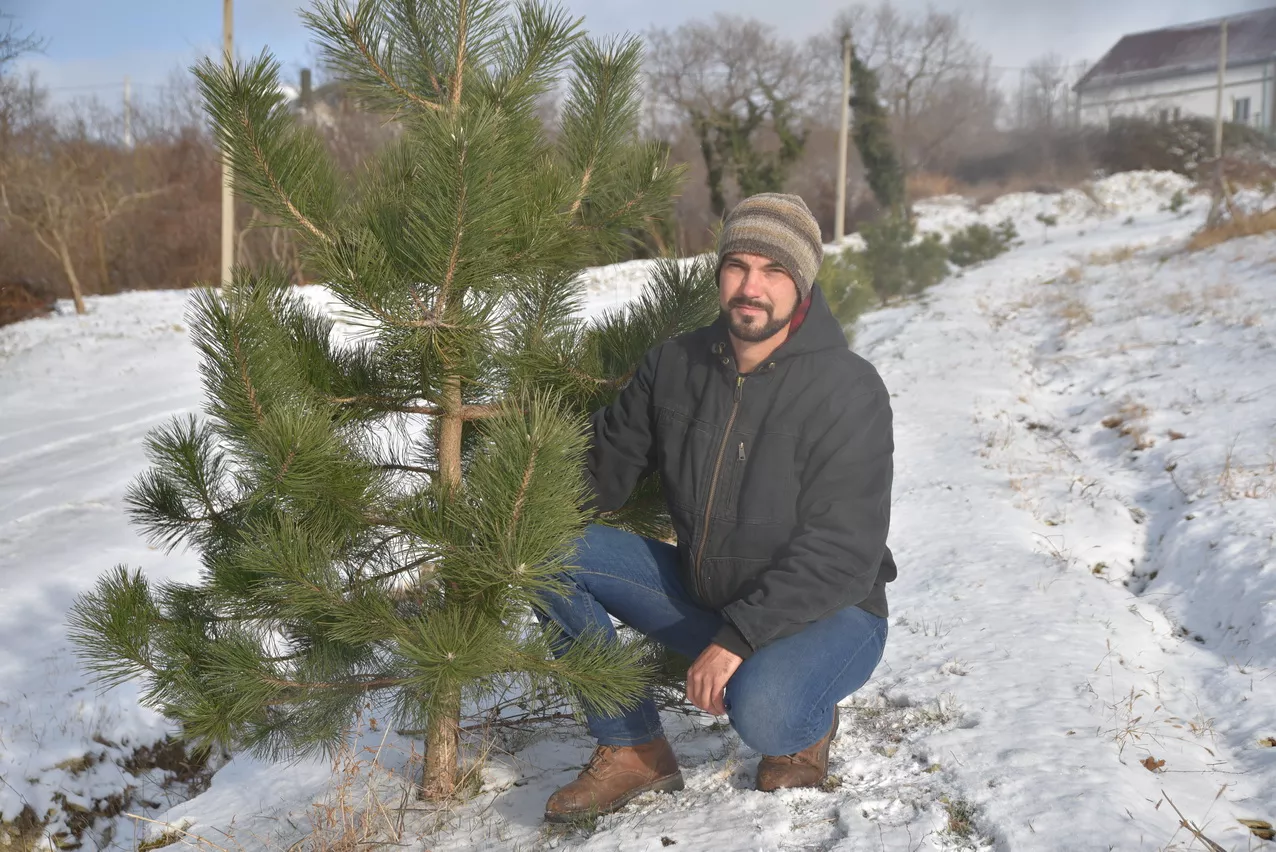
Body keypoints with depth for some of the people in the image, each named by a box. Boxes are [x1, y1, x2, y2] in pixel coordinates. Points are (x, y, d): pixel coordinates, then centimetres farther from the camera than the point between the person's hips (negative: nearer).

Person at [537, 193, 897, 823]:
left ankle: (805, 728, 4)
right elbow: (607, 465, 6)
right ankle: (631, 752, 0)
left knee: (760, 714, -37)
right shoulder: (674, 364, -3)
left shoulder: (849, 390, -19)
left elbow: (839, 555, -23)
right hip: (700, 593, 5)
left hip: (825, 610, -5)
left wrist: (737, 638, -29)